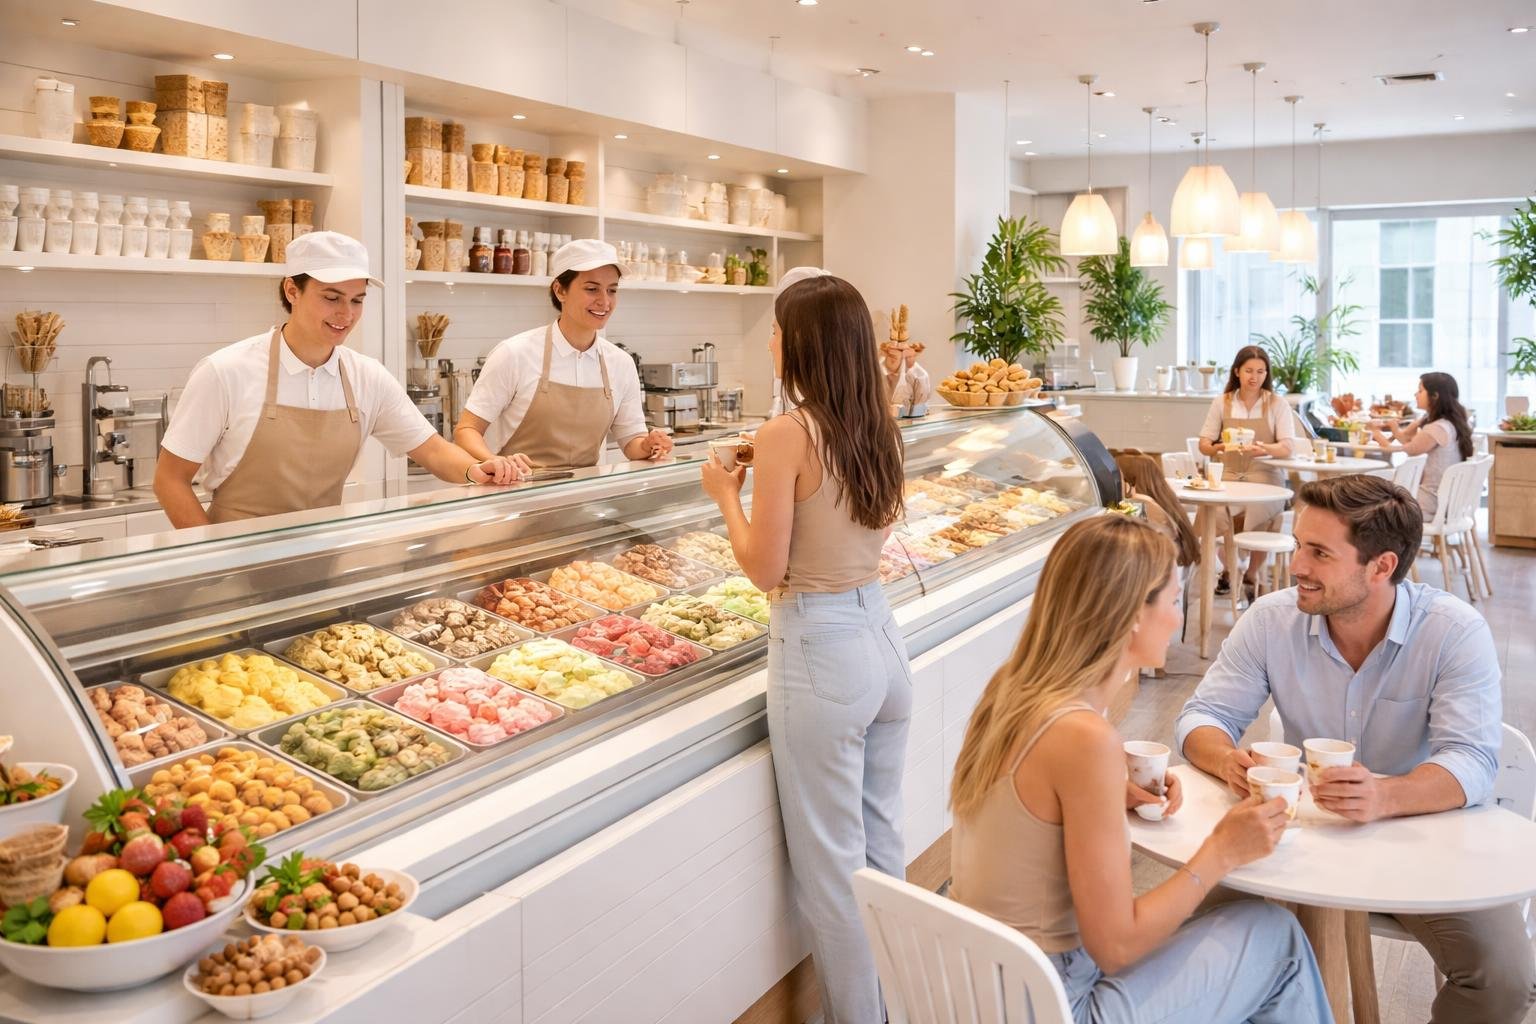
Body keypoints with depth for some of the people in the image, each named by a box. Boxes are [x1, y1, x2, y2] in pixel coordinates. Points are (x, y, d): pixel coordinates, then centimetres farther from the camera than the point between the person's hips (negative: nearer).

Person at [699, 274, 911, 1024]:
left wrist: (727, 494, 0)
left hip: (820, 651, -8)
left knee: (832, 866, 7)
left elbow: (765, 570, -14)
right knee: (884, 847, 21)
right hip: (881, 633, 8)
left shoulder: (788, 435, -16)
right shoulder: (878, 430, 5)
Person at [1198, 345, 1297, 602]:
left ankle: (1251, 574, -3)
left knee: (1259, 511, -32)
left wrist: (1264, 449, -28)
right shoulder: (1222, 403, 9)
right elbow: (1203, 445, 6)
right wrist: (1219, 448, -19)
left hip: (1266, 477, -1)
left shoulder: (1277, 404, 5)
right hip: (1231, 476, 1)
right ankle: (1229, 569, 4)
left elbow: (1286, 448, -5)